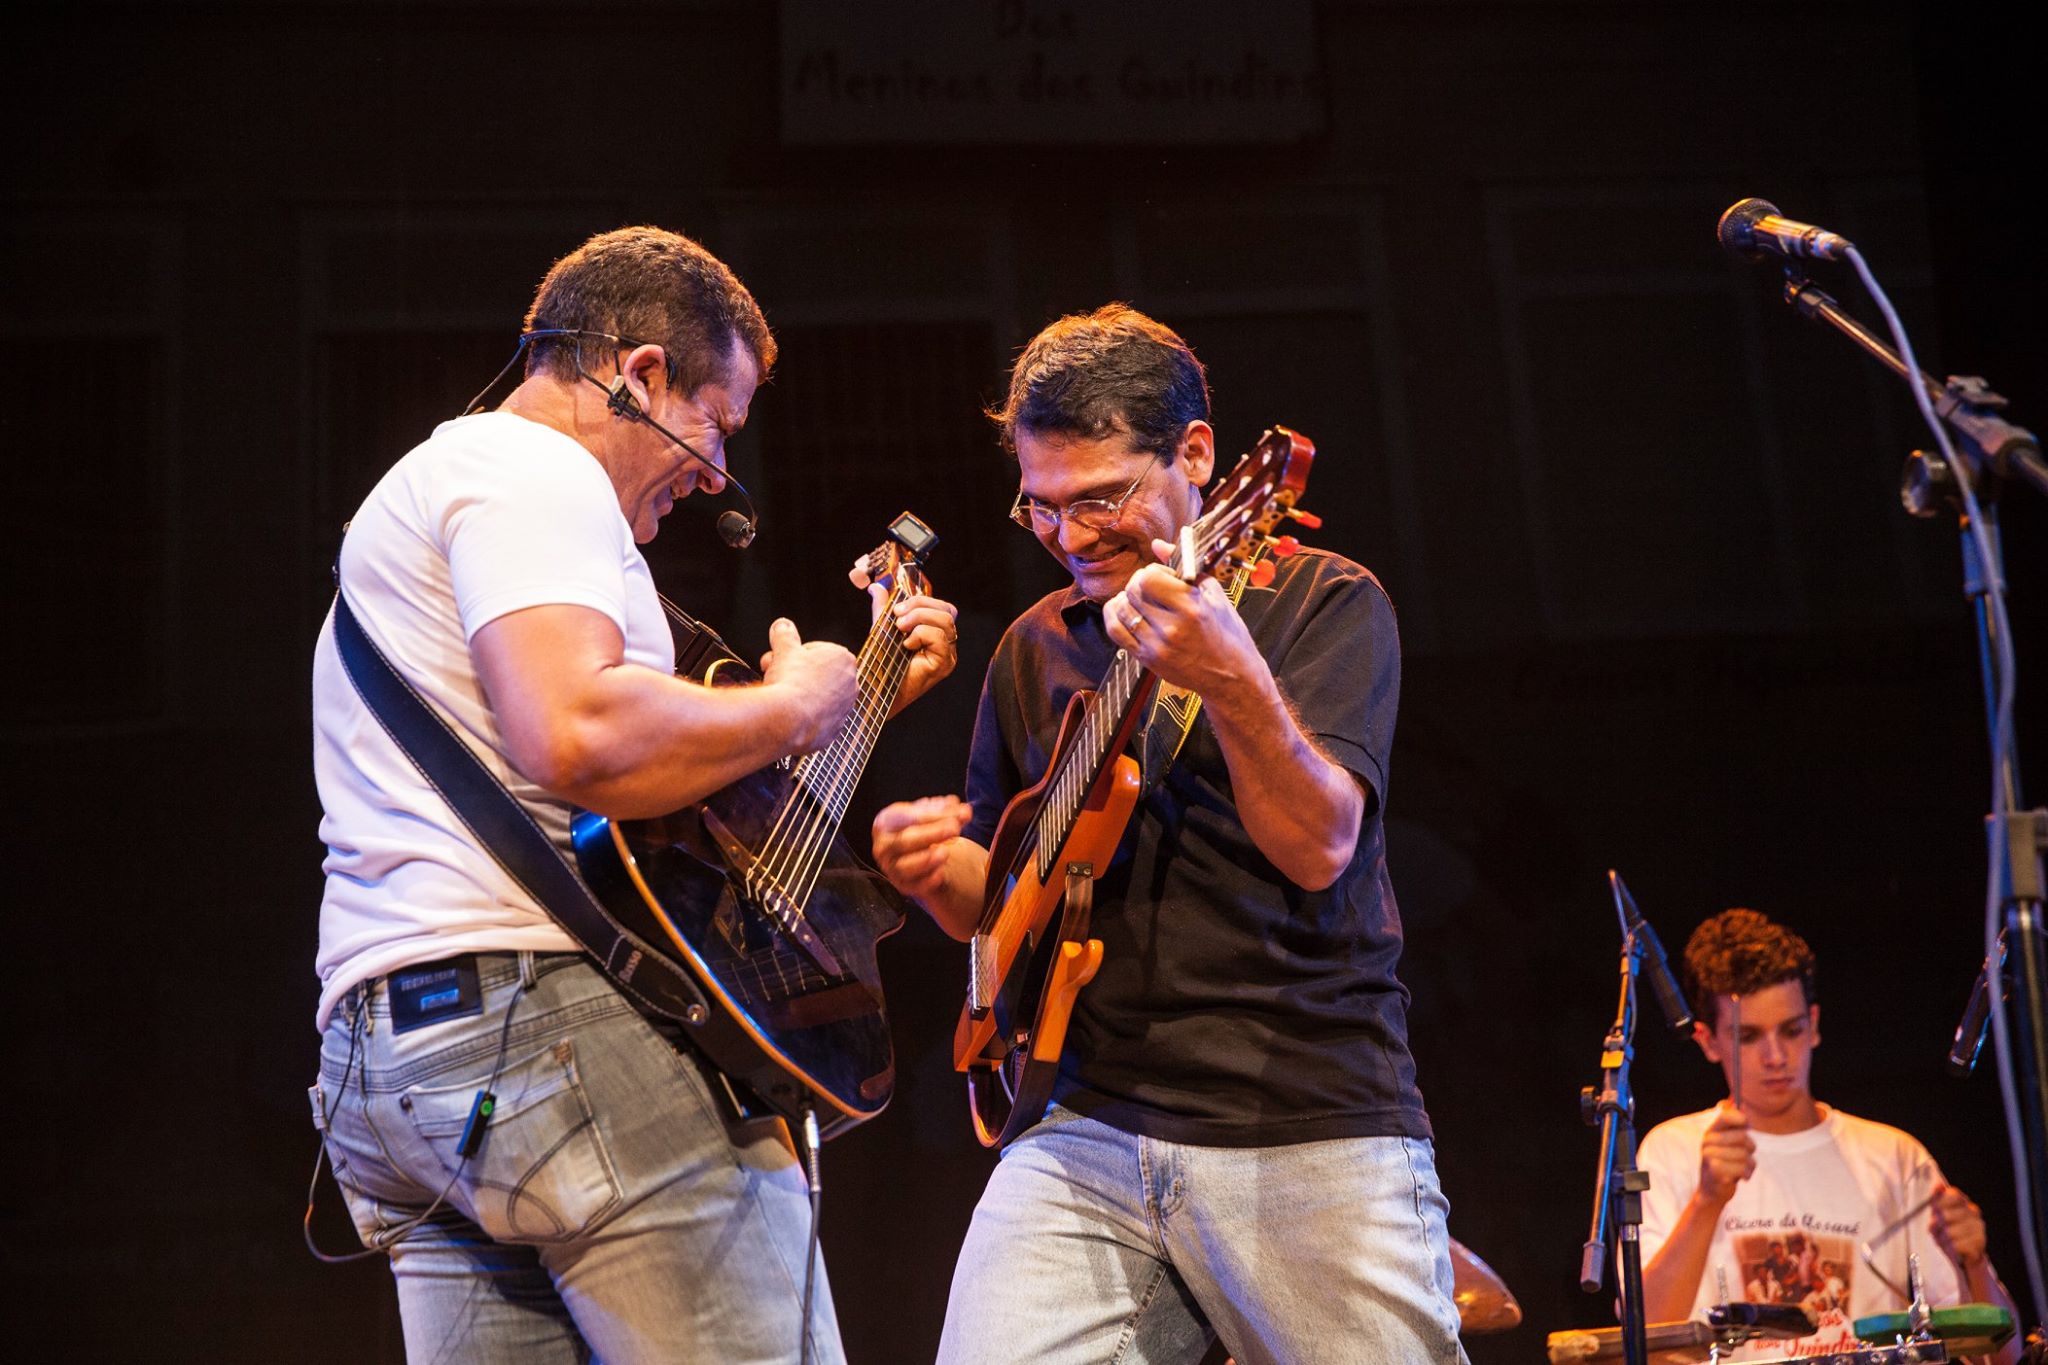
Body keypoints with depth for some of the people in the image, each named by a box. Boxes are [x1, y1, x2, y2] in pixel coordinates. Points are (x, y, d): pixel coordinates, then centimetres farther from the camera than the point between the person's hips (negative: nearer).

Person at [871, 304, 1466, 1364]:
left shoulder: (1321, 600, 1)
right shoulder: (1035, 651, 15)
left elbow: (1320, 847, -14)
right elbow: (999, 903, 24)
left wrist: (1232, 682, -30)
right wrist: (942, 874, 0)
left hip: (1316, 1137, -3)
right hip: (1091, 1130, 3)